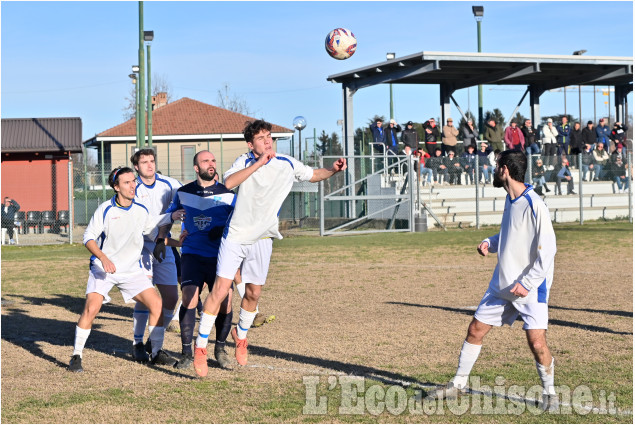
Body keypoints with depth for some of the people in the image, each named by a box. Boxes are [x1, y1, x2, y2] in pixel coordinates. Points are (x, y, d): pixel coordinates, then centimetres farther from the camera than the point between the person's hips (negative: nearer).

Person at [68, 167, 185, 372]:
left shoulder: (141, 210, 0)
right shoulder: (105, 210, -13)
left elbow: (149, 225, 23)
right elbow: (88, 237, -11)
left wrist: (171, 216, 11)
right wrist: (103, 258, -25)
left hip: (132, 270, 4)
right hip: (103, 270, -4)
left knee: (156, 303, -7)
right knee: (91, 308, -19)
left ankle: (156, 353, 8)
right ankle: (76, 356, -4)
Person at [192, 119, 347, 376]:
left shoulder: (287, 164, -1)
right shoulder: (245, 162, -6)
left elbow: (314, 175, 14)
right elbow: (228, 183, -25)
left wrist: (333, 170, -7)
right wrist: (258, 163, -29)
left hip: (261, 239, 3)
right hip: (235, 236, -2)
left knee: (253, 293, 8)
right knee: (220, 290, -10)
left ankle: (241, 335, 37)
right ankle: (200, 348, -2)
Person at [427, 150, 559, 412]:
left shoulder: (534, 205, -18)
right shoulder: (510, 200, 9)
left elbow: (547, 248, -19)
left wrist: (527, 283, -20)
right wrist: (490, 243, 5)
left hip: (530, 289, -8)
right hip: (502, 285, 8)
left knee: (537, 343, -11)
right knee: (475, 330, 8)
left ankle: (549, 393, 11)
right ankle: (458, 385, 22)